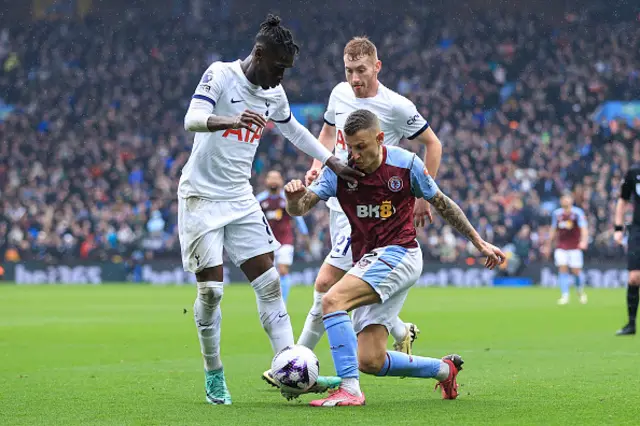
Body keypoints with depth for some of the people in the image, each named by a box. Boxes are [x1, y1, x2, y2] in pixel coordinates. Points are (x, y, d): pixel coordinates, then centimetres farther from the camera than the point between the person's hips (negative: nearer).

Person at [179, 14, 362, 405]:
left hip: (241, 198, 6)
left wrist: (333, 163, 18)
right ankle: (214, 375, 10)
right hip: (202, 196, -6)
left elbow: (295, 131, 23)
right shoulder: (220, 76, -14)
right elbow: (192, 120, -30)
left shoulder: (274, 94, 5)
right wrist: (232, 121, -49)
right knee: (211, 290, -6)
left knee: (269, 282, -2)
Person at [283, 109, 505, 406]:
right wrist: (294, 198, -35)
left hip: (399, 254, -5)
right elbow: (299, 209, -10)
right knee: (369, 361, -2)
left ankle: (349, 389, -30)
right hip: (368, 263, 5)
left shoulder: (405, 163, -6)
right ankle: (443, 369, 22)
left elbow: (442, 204, 8)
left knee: (333, 300, -28)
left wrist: (479, 243, 13)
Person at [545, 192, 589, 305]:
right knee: (562, 269, -9)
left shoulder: (578, 212, -6)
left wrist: (584, 241, -31)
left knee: (576, 271, -3)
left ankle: (581, 291, 24)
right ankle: (565, 295, -7)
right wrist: (548, 246, 22)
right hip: (561, 247, 3)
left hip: (575, 247, -3)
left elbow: (584, 228, -14)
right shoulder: (556, 213, 7)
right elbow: (553, 230, 18)